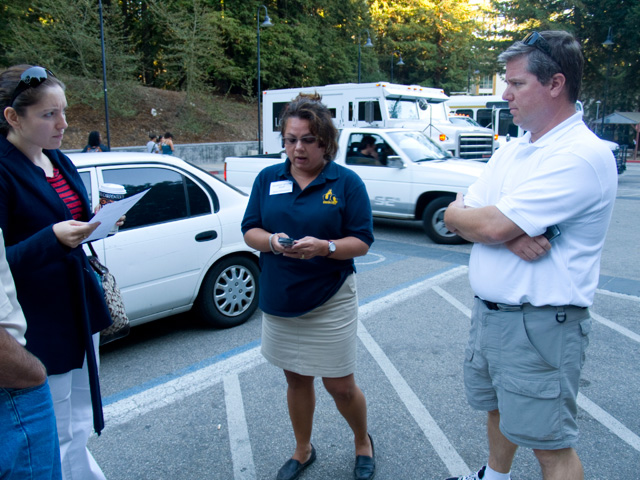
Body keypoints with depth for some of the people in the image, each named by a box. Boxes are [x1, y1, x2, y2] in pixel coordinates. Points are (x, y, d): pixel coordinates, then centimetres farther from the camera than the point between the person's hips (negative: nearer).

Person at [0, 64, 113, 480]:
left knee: (80, 424, 19)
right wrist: (53, 238, -30)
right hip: (40, 326, -8)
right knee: (63, 440, 5)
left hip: (81, 311, 8)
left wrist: (95, 224, 0)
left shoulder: (59, 161, 9)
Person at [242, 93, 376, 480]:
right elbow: (250, 231, 3)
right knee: (296, 379, 17)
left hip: (330, 302, -3)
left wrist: (323, 247, -26)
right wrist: (272, 241, -19)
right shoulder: (268, 178, 5)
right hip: (280, 300, 4)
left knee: (340, 386, 6)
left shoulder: (347, 182, -6)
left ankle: (363, 443, 36)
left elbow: (362, 243, -8)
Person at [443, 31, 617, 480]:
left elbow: (492, 226, -26)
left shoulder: (582, 154, -19)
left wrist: (476, 218, -3)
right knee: (498, 408, 26)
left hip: (540, 325, -8)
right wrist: (510, 233, -17)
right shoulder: (512, 150, 9)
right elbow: (453, 214, 1)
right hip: (488, 311, 9)